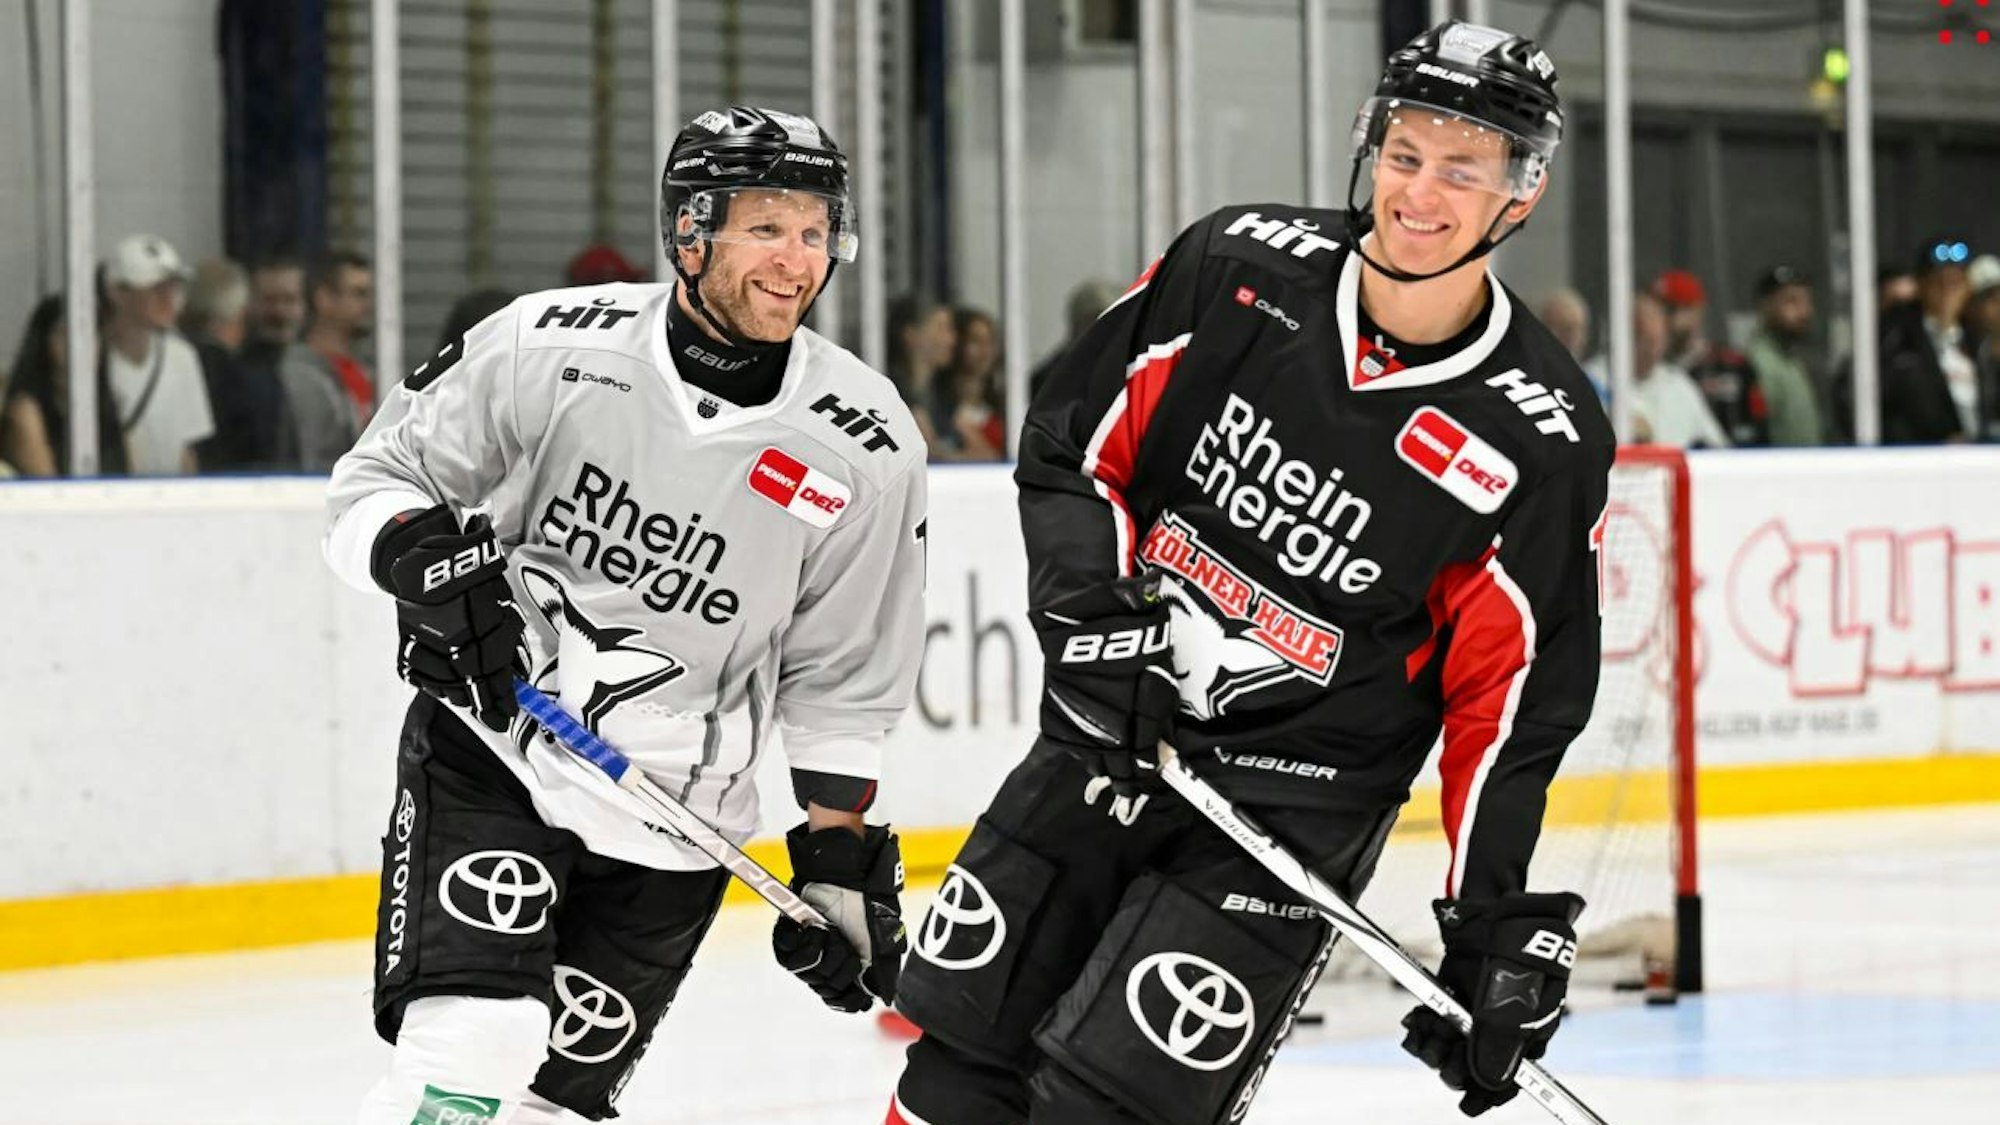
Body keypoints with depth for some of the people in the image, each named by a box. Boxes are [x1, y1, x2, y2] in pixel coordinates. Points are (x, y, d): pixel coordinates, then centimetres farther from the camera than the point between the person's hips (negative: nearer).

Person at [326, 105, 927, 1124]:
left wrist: (840, 864, 4)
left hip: (668, 823, 2)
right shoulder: (549, 345, -11)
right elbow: (375, 478, -1)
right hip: (487, 756, -2)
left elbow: (841, 683, 5)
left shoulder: (867, 449, -6)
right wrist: (422, 557, -22)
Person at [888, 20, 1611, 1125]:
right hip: (1111, 733, 3)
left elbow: (1514, 701, -6)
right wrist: (1091, 610, -12)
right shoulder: (1237, 267, -7)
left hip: (1294, 807, -3)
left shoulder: (1543, 442, -13)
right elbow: (1070, 445, 3)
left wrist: (1500, 930, -7)